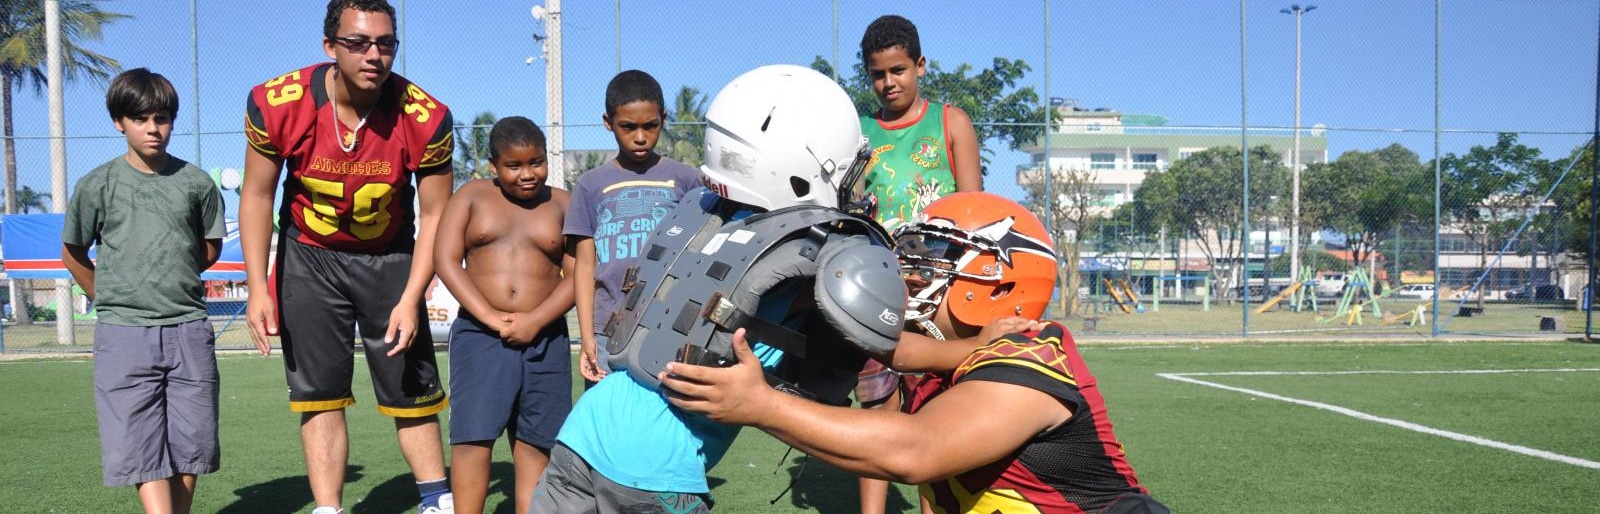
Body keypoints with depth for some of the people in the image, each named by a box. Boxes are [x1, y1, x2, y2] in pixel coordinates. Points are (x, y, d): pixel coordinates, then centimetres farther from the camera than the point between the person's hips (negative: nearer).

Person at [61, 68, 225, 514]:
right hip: (123, 333, -2)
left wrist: (173, 280, 11)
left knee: (191, 444, 6)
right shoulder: (98, 185, 1)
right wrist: (110, 299, 14)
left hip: (189, 330, 2)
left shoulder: (196, 182, 4)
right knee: (143, 450, -7)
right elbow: (73, 251, 14)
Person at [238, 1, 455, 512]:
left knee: (411, 391, 4)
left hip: (389, 258, 0)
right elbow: (257, 196, -7)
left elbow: (434, 215, -12)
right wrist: (258, 289, -12)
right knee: (319, 395, 2)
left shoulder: (425, 118, -21)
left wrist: (410, 300, -18)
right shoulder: (277, 103, -20)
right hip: (310, 257, 1)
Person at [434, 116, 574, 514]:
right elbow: (446, 260, -2)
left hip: (545, 339, 1)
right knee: (473, 437, -7)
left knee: (535, 443, 3)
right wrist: (491, 316, -13)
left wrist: (535, 320, -14)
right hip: (479, 334, -1)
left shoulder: (562, 205, 7)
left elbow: (576, 276, 0)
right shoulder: (472, 196, 7)